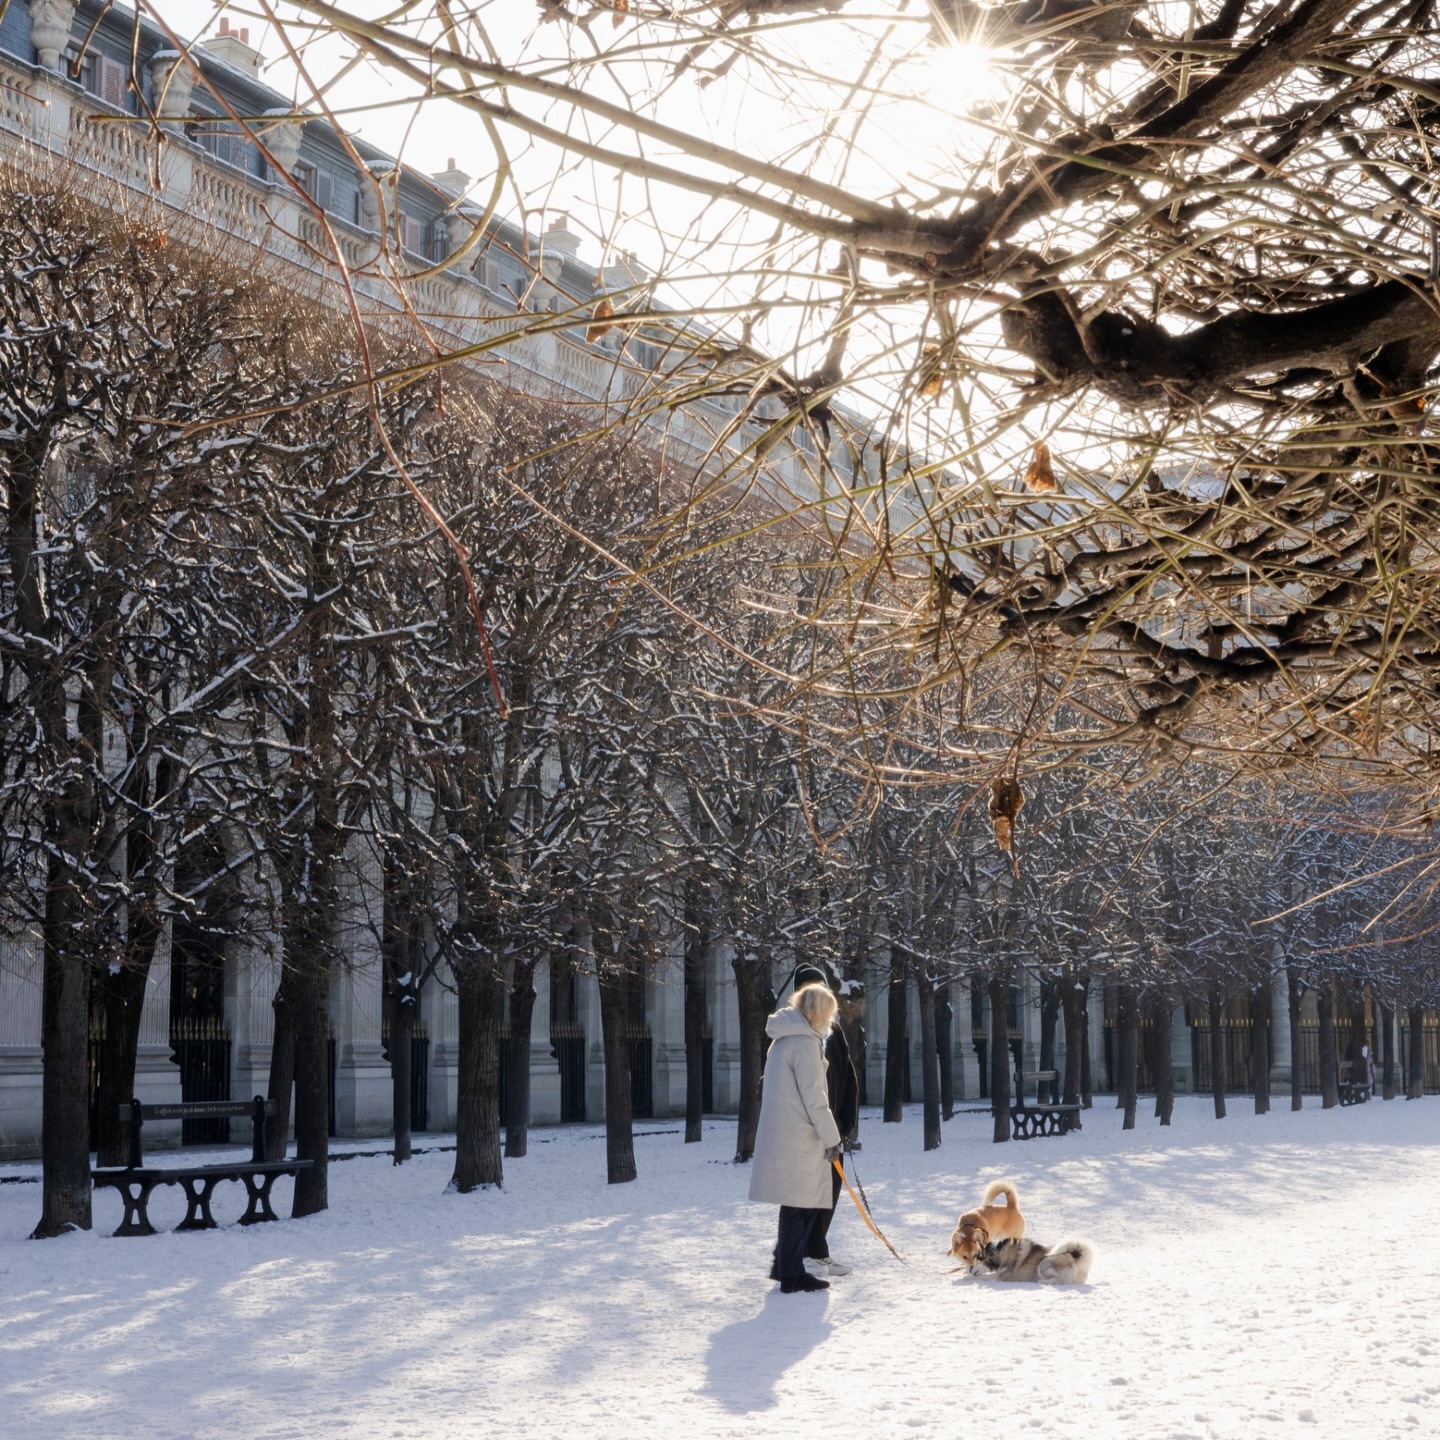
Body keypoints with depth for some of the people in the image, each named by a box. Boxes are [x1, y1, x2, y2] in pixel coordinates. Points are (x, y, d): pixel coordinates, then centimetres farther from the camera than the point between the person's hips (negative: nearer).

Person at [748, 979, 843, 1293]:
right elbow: (812, 1094, -17)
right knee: (801, 1203, -3)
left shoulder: (784, 1038, 17)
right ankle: (791, 1274, 1)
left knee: (802, 1202, 16)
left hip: (781, 1134, 9)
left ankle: (784, 1264, 21)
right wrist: (831, 1137, -13)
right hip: (798, 1138, -9)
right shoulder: (804, 1041, -14)